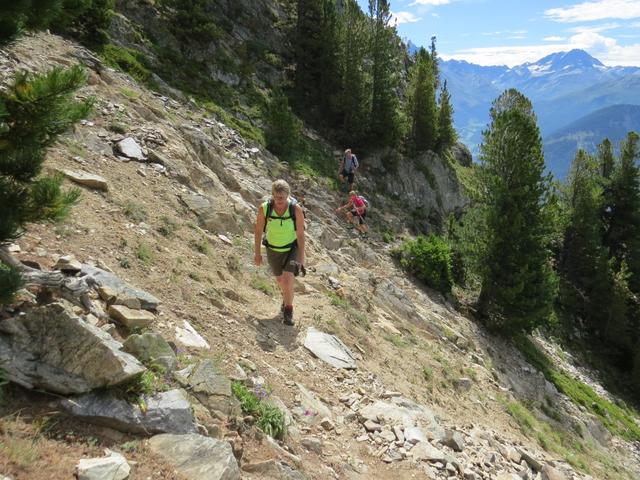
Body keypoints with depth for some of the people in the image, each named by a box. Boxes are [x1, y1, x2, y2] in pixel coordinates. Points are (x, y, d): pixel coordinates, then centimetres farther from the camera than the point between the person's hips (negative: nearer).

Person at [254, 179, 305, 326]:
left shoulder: (296, 209, -28)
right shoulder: (264, 208, -25)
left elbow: (300, 234, -19)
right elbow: (258, 230, -10)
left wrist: (301, 258, -16)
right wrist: (257, 253, -4)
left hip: (292, 248, -2)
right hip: (273, 249, 2)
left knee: (288, 279, -20)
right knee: (279, 279, 22)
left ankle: (288, 309, 5)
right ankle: (286, 297, 56)